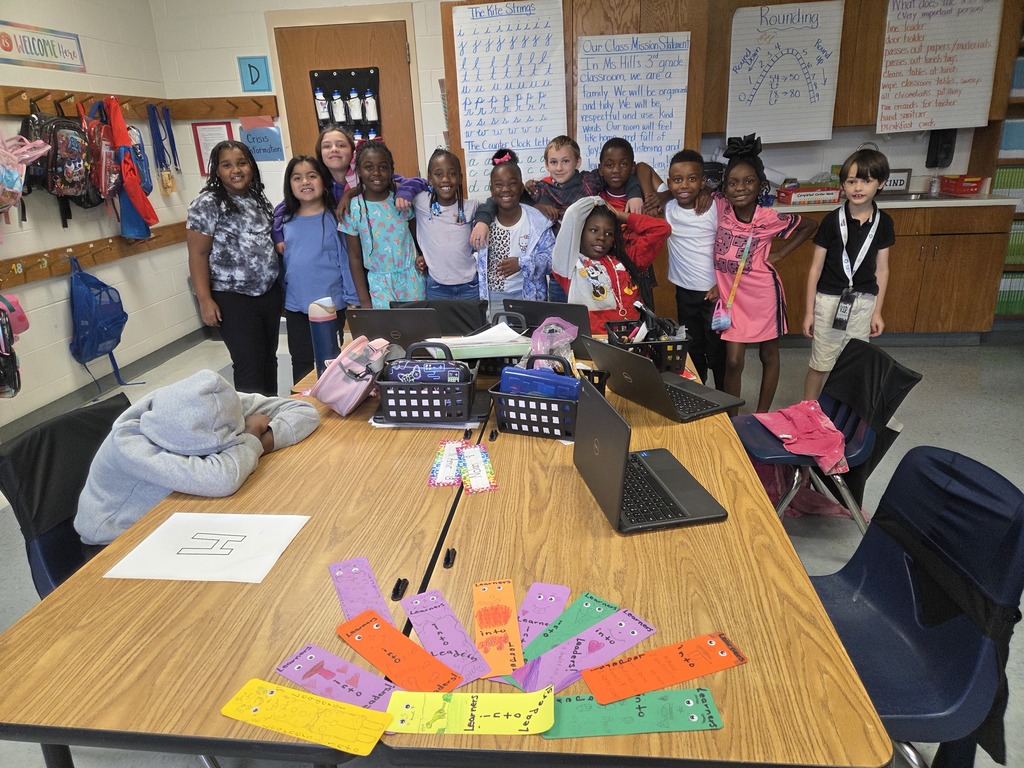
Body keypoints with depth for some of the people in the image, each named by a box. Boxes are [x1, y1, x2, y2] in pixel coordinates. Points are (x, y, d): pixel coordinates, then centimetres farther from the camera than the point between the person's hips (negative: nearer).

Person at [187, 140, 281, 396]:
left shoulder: (259, 198, 10)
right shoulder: (207, 205, -9)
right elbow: (198, 255, -11)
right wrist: (205, 300, -17)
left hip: (269, 292, 6)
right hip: (234, 298, -6)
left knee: (269, 358, 14)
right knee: (250, 365, -4)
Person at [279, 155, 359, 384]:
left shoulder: (335, 218, -8)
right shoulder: (285, 220, 4)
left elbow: (347, 260, -8)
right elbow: (282, 261, 12)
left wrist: (353, 299, -9)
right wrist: (280, 298, 14)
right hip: (295, 308, 4)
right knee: (301, 365, 14)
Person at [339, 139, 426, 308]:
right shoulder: (353, 209, -7)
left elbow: (416, 235, 9)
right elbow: (354, 257, -2)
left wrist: (422, 257, -13)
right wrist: (364, 300, -4)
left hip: (412, 278, 2)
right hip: (380, 283, -1)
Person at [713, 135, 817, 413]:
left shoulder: (771, 218, -13)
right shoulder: (719, 208, -11)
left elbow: (810, 225, 4)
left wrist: (779, 254, -4)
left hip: (762, 294, -1)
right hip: (731, 295, 1)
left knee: (769, 355, 15)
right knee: (733, 361, 1)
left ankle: (761, 417, 31)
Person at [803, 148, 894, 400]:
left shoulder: (883, 222, -2)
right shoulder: (833, 220, -10)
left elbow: (881, 269, 5)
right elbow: (816, 267, -6)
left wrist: (877, 311, 7)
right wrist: (809, 311, -5)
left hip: (864, 302, 3)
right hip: (830, 300, -3)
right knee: (821, 364, 6)